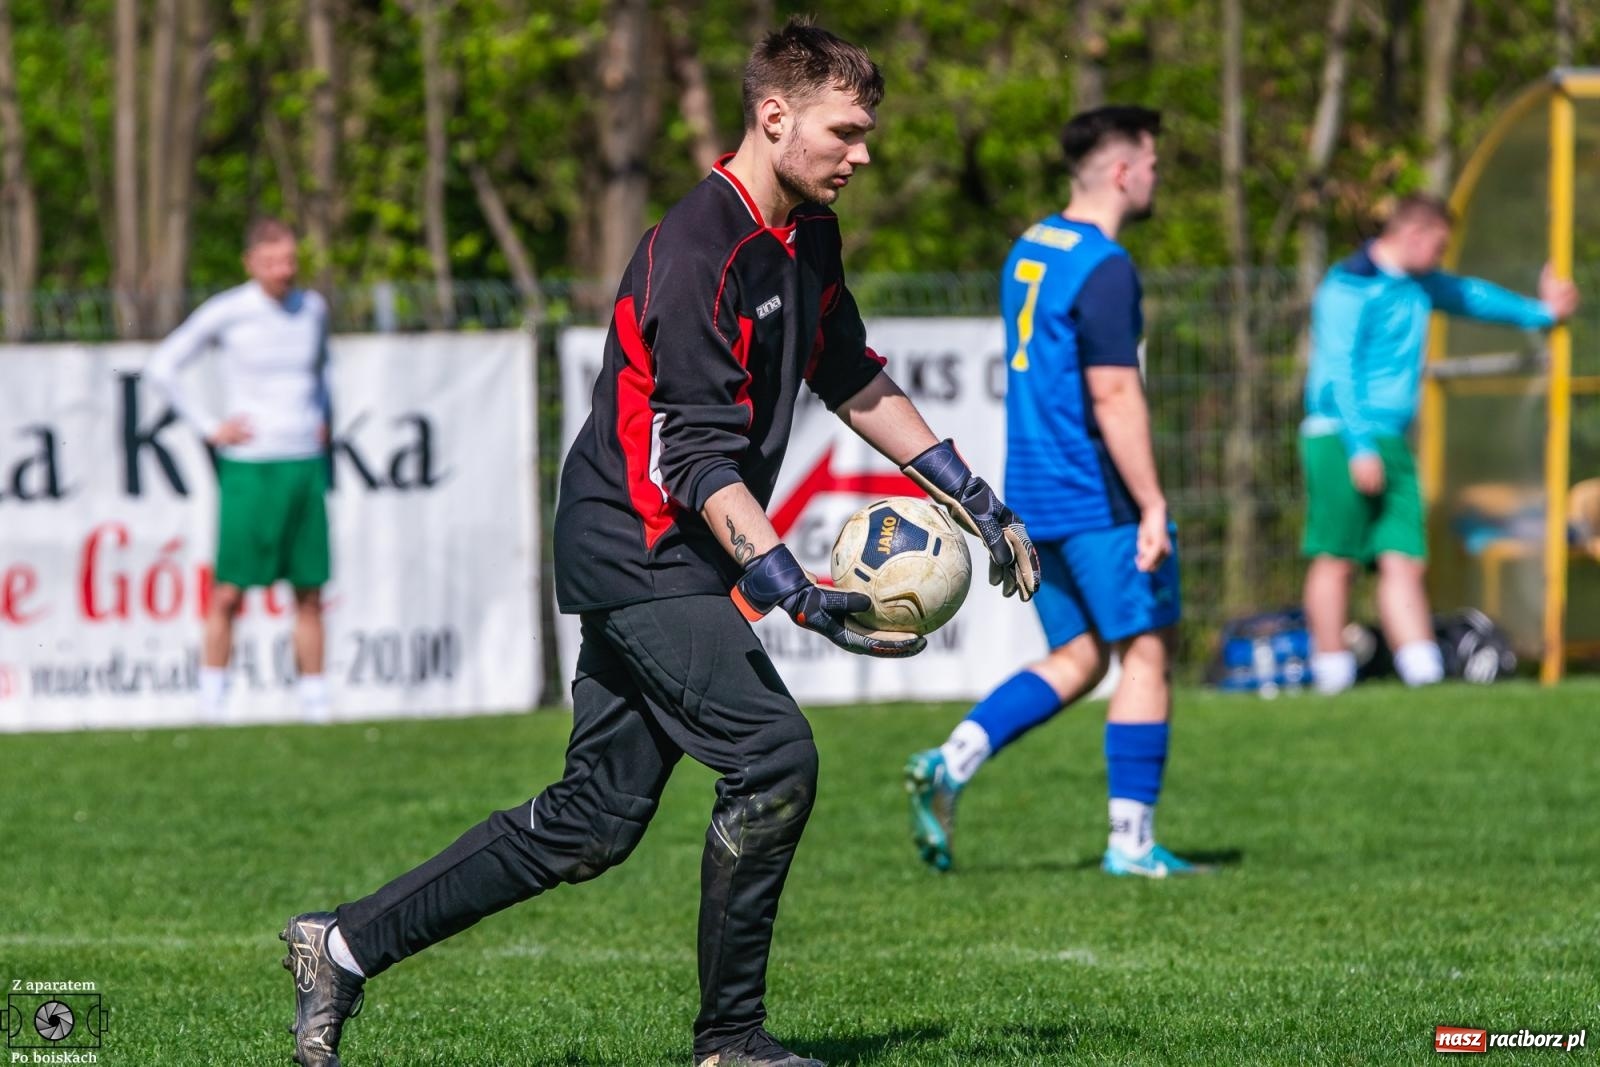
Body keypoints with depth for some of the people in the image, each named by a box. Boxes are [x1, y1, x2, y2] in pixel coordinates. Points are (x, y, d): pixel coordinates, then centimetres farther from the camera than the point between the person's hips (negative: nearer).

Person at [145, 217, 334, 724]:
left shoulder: (312, 308, 8)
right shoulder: (226, 312, -7)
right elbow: (161, 366, -1)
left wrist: (322, 419, 13)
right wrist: (210, 427, -5)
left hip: (307, 467, 4)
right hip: (249, 468, -4)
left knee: (309, 594, 4)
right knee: (228, 592, -5)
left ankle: (315, 707, 8)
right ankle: (212, 706, 2)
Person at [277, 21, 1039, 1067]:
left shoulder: (807, 238, 8)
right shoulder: (699, 255, -22)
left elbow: (858, 384, 23)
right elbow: (700, 465, -25)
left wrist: (978, 502, 21)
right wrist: (799, 596, -32)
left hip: (670, 560, 10)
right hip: (638, 550, -10)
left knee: (595, 821, 9)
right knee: (775, 755, -16)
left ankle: (348, 943, 17)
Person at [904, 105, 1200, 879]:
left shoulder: (1029, 251, 14)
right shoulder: (1104, 267, -15)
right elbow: (1113, 394, -21)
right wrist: (1151, 507, -20)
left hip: (1034, 495, 9)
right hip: (1099, 499, -9)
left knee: (1078, 658, 13)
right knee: (1145, 655, 1)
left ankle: (948, 765, -4)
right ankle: (1131, 842, 2)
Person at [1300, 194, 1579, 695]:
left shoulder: (1417, 284, 18)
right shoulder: (1350, 286, -10)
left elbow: (1470, 296, 37)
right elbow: (1336, 371, -15)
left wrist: (1540, 312, 39)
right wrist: (1360, 447, -19)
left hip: (1391, 444, 8)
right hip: (1342, 440, -8)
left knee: (1405, 560, -1)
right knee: (1337, 558, -6)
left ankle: (1424, 673, -7)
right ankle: (1333, 682, -4)